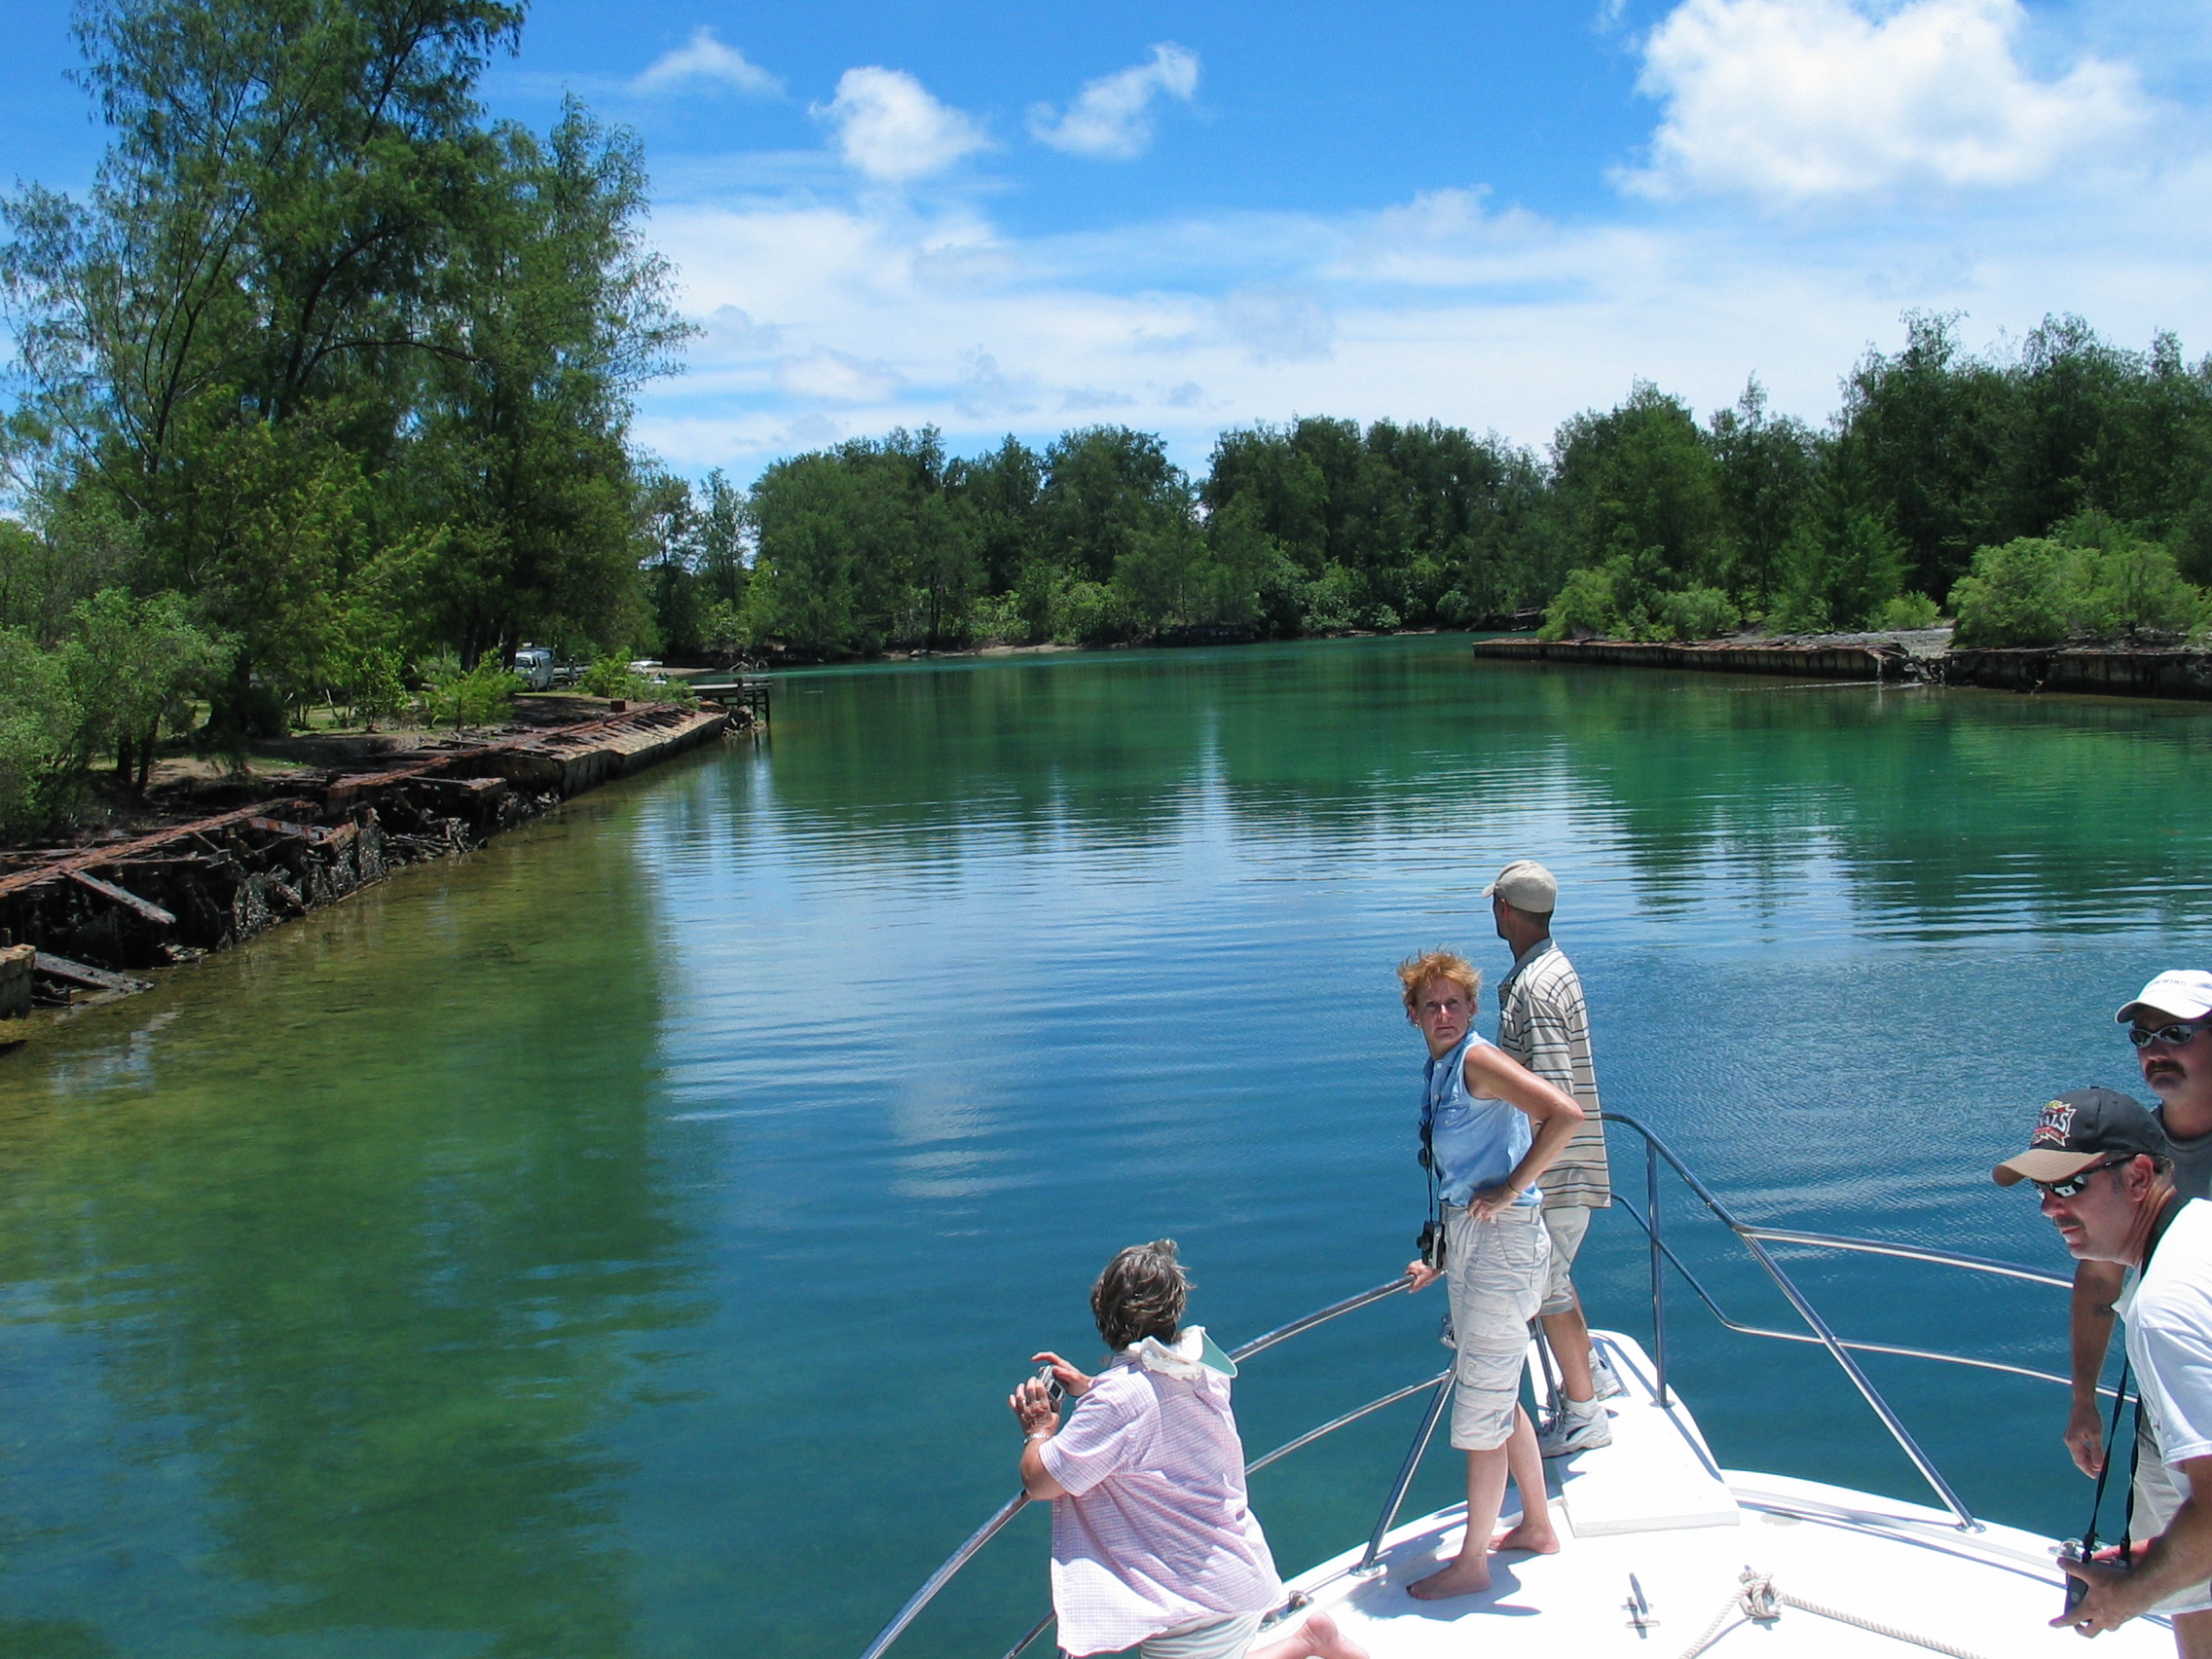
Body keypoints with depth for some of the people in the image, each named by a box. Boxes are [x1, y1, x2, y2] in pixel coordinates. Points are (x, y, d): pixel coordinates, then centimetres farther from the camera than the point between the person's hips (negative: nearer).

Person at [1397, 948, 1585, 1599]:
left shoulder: (1478, 1059, -16)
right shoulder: (1439, 1070, 11)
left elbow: (1566, 1113, -28)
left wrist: (1511, 1189, -21)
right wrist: (1443, 1260, 22)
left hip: (1502, 1238, -10)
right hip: (1465, 1237, 10)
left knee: (1480, 1405, 0)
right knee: (1498, 1396, 20)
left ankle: (1471, 1563, 12)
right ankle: (1538, 1527, 37)